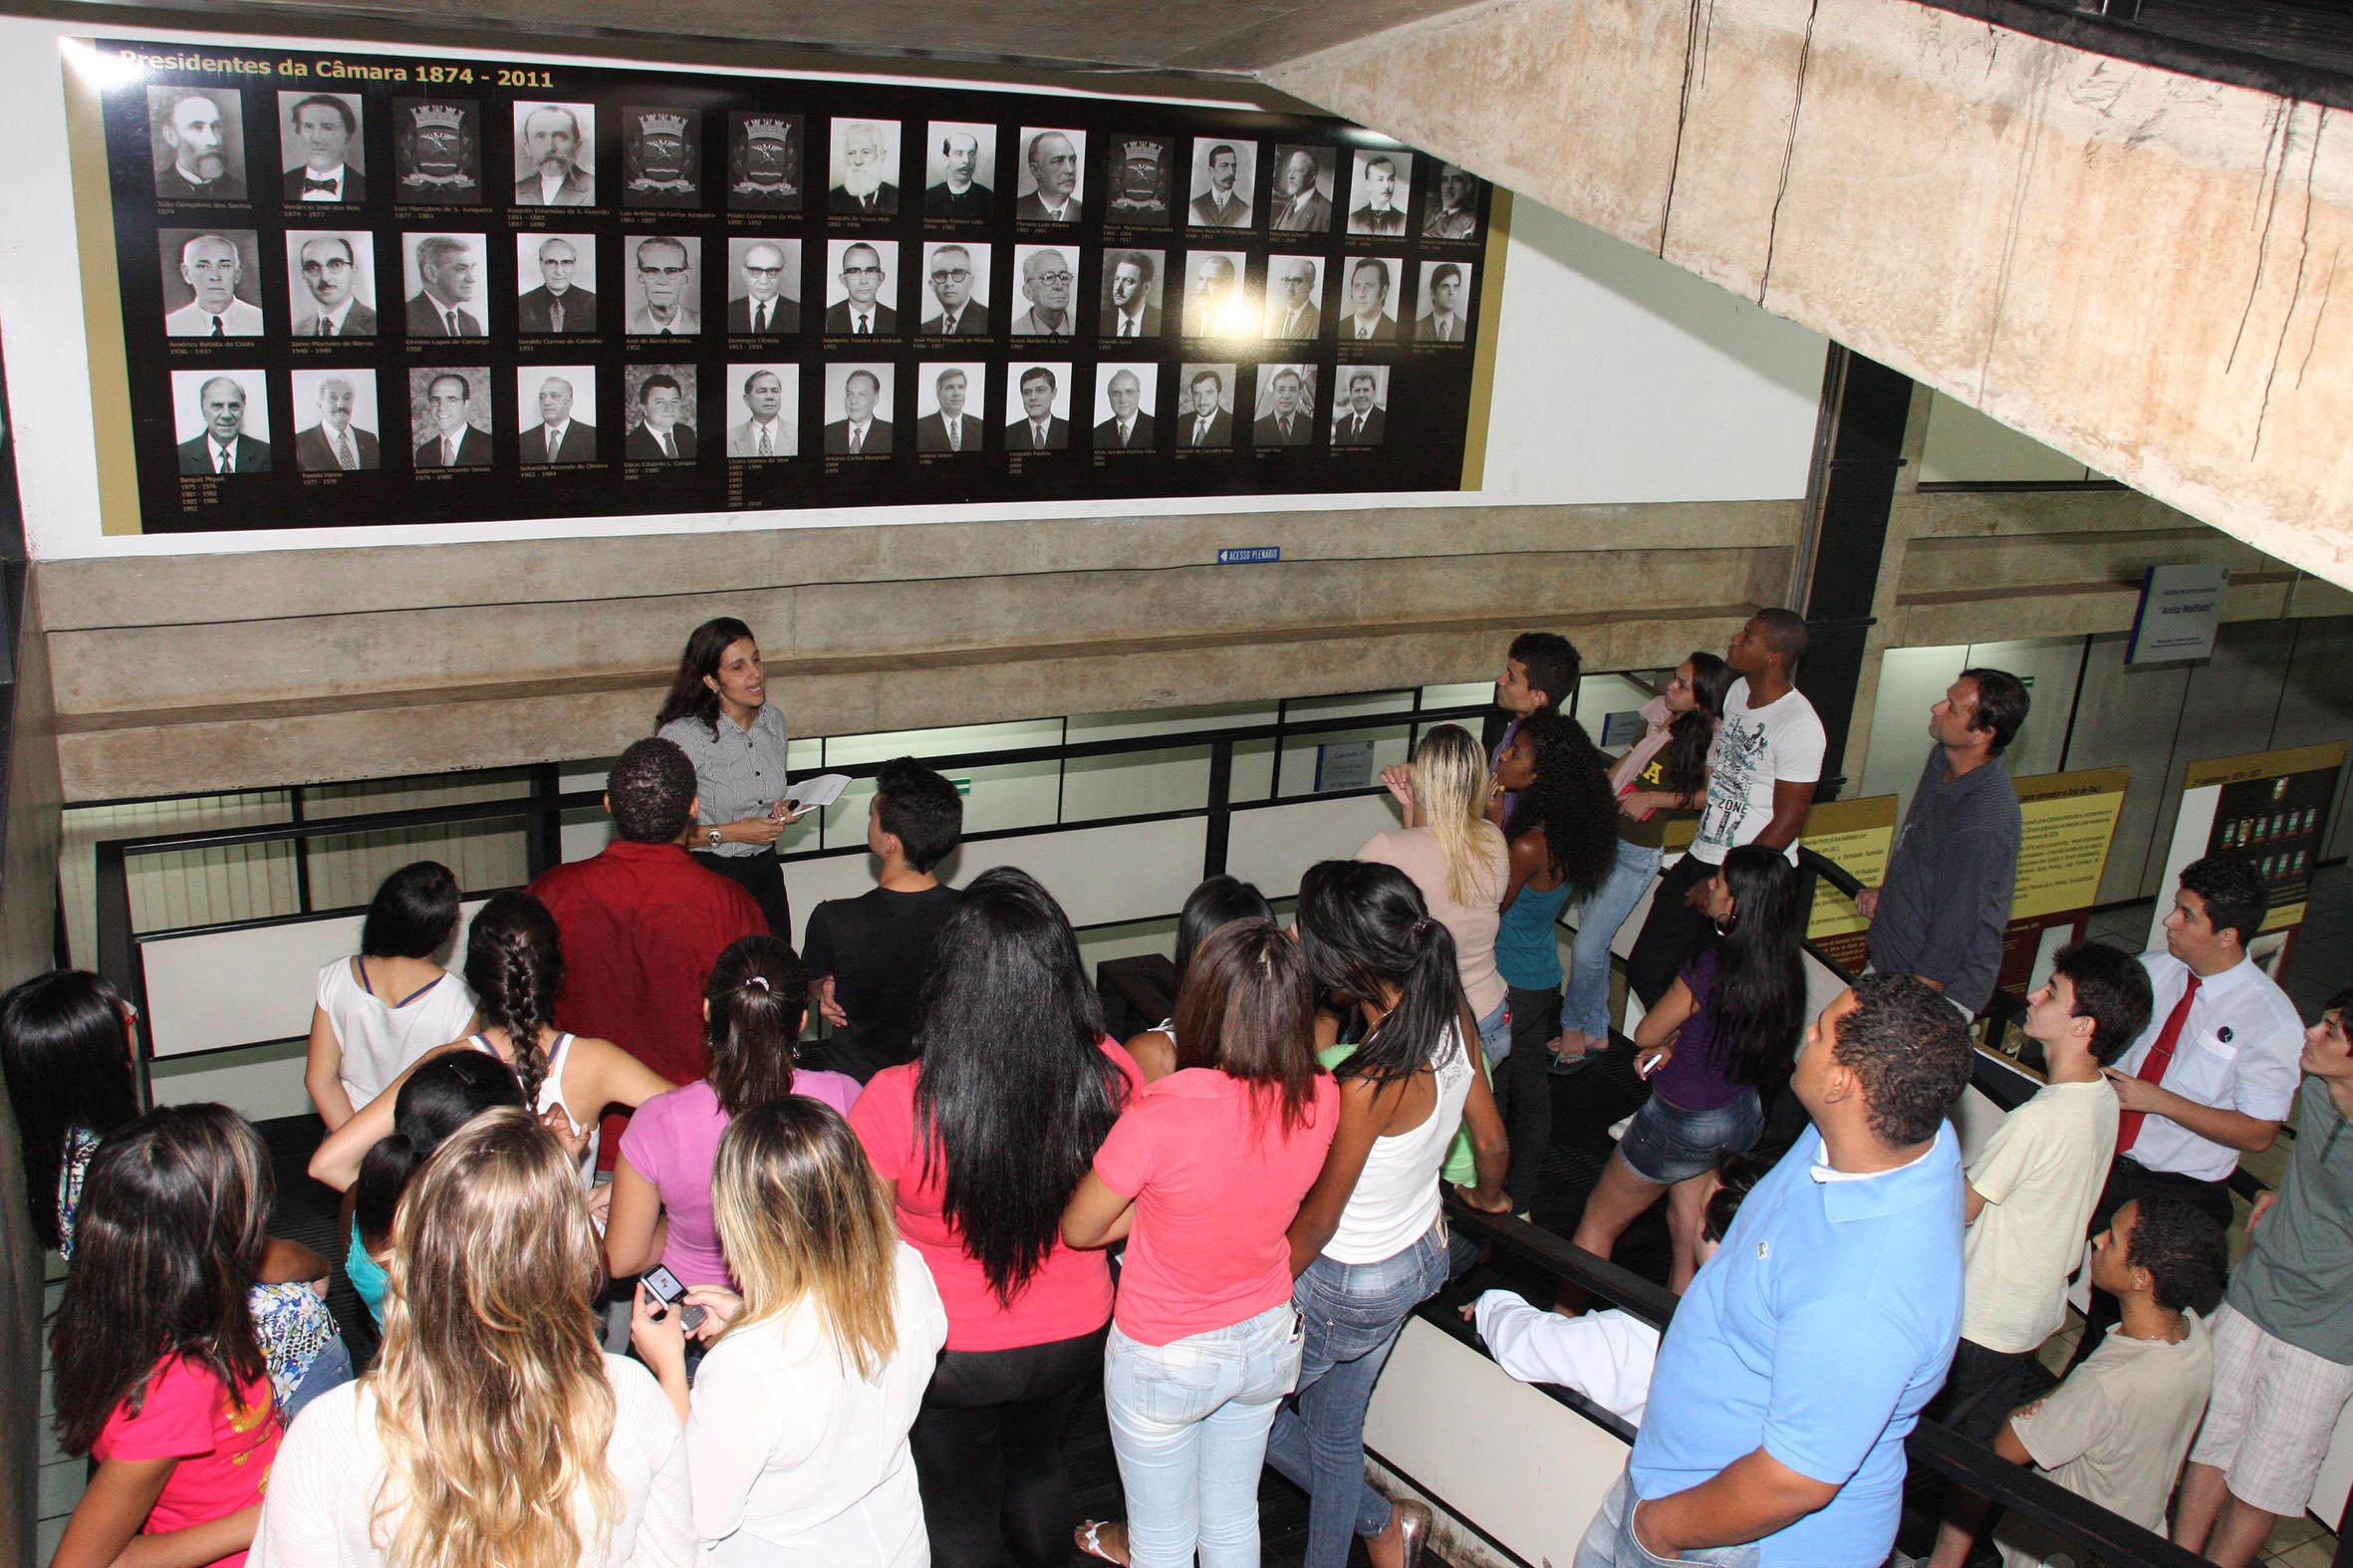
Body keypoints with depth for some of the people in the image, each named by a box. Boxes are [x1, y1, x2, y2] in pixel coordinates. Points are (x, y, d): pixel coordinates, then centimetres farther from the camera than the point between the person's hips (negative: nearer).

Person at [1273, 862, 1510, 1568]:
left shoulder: (1369, 1085, -35)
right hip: (1421, 1255, 8)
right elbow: (1493, 1144, 3)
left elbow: (1316, 1223, -22)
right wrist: (1487, 1197, 25)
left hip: (1348, 1285, -8)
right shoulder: (1450, 1021, -13)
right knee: (1336, 1430, 25)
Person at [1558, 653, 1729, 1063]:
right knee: (1594, 941, 15)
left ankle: (1573, 1026, 20)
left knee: (1587, 948, -4)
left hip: (1637, 853, -6)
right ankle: (1595, 1031, 31)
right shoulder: (1658, 715, 2)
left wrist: (1651, 799, -11)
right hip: (1603, 836, 6)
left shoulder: (1705, 741, -16)